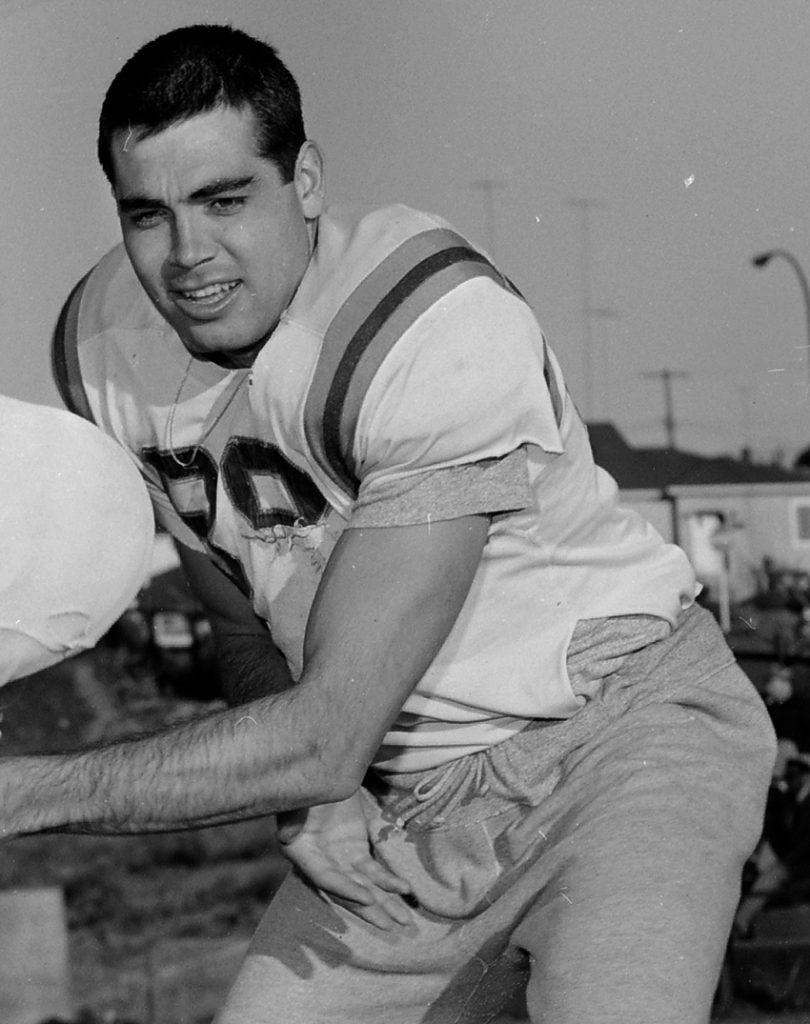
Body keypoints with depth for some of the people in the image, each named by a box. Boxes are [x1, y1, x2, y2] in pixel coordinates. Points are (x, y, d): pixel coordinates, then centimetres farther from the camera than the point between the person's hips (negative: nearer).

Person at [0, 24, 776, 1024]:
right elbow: (245, 623, 7)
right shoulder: (100, 345, -5)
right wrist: (303, 800, -12)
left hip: (619, 727, -6)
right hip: (410, 801, 6)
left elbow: (330, 732, -27)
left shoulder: (446, 330, -27)